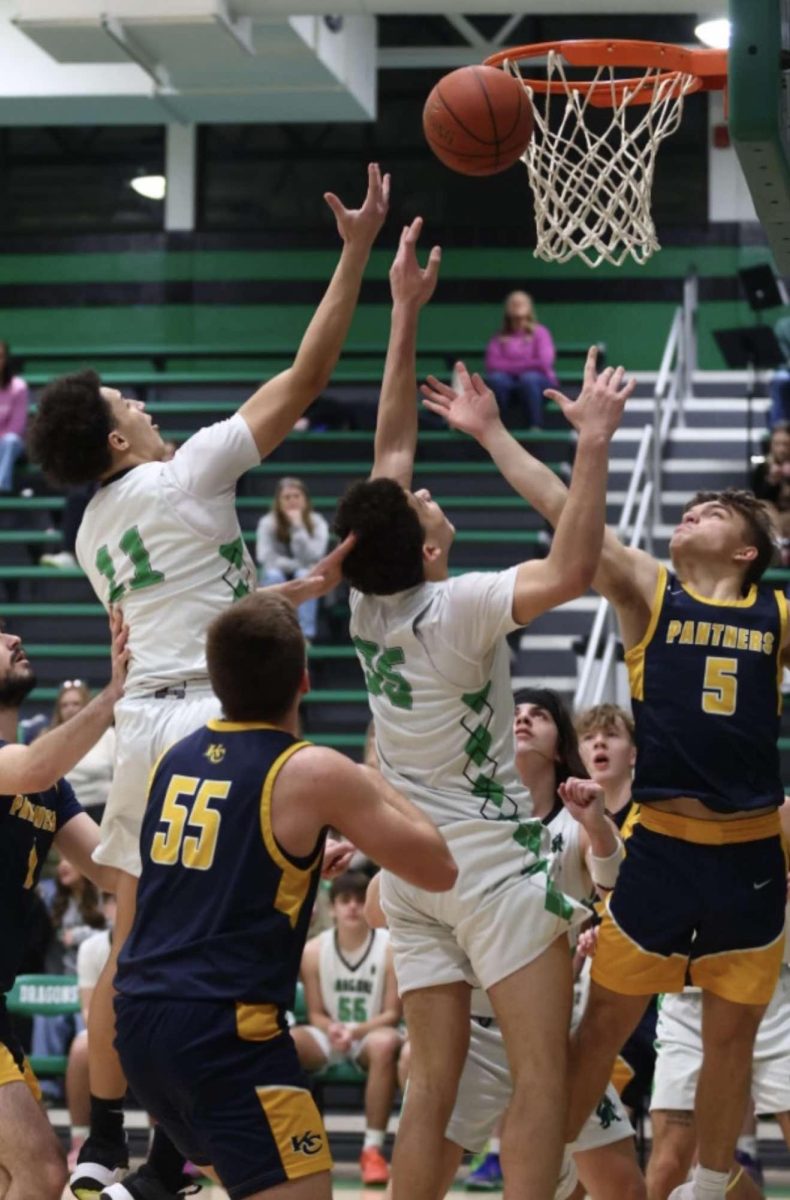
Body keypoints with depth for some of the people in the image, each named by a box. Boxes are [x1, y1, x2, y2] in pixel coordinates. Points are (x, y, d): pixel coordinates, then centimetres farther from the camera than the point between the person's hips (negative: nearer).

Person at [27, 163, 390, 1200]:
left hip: (146, 716, 8)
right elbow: (304, 378, -7)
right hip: (211, 719, -8)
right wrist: (356, 253, -4)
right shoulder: (184, 476, -7)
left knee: (136, 947, 13)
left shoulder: (94, 531, 15)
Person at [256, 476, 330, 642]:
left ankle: (306, 634, -35)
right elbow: (265, 557, -15)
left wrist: (298, 526, -28)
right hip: (279, 574, 0)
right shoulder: (268, 523, -10)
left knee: (305, 575, -34)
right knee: (273, 576, -33)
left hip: (307, 577, 0)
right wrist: (297, 564, -19)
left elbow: (312, 558, -22)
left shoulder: (317, 523, -10)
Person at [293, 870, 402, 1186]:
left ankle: (373, 1149, -32)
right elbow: (315, 1013, 1)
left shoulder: (390, 949, -11)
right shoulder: (314, 950, -4)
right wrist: (333, 1029, -23)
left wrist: (355, 1031, -26)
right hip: (329, 1036, 2)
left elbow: (392, 1014, -9)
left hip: (371, 1034, -2)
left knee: (385, 1043, -40)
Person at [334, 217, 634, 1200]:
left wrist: (404, 313, 9)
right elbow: (571, 572, -34)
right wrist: (592, 445, -30)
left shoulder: (367, 601, 0)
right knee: (541, 1077, -5)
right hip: (493, 860, -7)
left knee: (430, 1082, 7)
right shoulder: (456, 610, -18)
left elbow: (390, 444, 7)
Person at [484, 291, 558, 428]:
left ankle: (536, 428, -38)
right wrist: (526, 365, -8)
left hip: (540, 382, -1)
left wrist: (511, 366, -4)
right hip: (510, 383, 1)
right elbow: (492, 365, -5)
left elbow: (544, 363, -9)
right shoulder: (500, 337, 10)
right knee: (496, 378, -32)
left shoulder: (539, 332, 4)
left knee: (529, 378, -37)